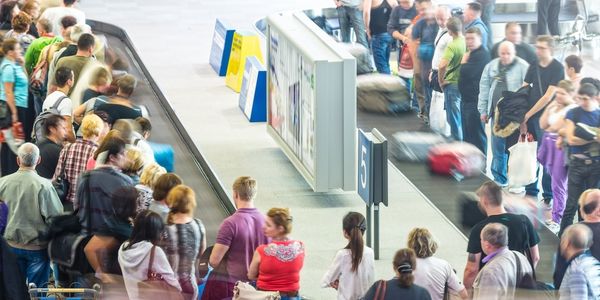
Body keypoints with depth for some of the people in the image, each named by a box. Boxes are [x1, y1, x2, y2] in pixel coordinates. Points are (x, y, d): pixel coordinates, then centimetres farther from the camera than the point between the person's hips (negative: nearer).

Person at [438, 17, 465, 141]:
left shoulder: (452, 46, -19)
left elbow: (442, 65, -30)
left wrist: (441, 80, -15)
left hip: (452, 84, -6)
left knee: (453, 118, 3)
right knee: (463, 116, 17)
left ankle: (457, 141, 7)